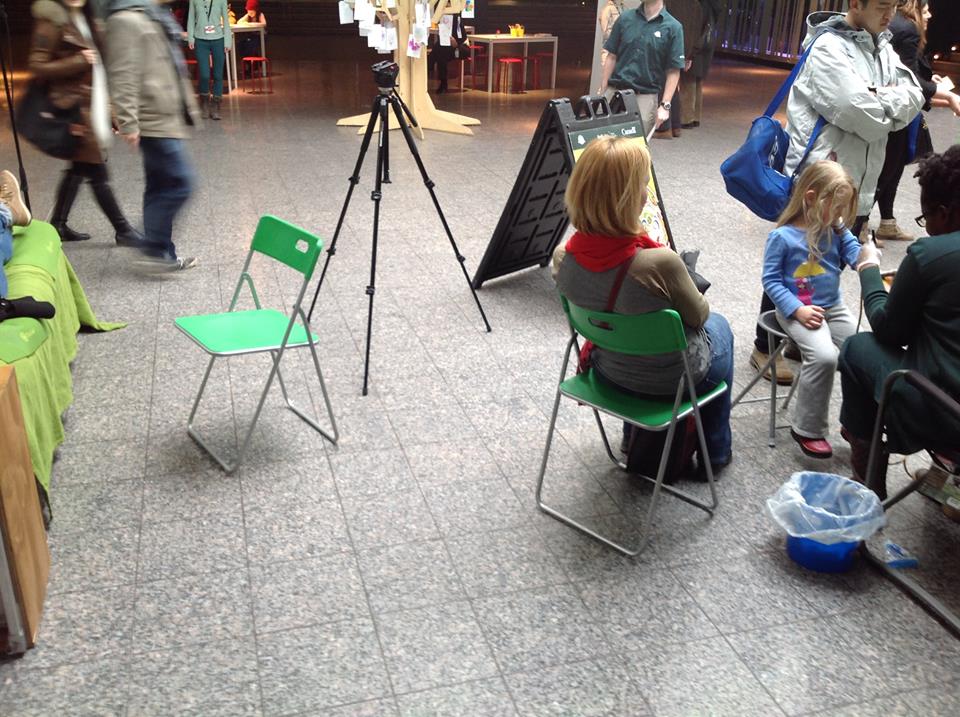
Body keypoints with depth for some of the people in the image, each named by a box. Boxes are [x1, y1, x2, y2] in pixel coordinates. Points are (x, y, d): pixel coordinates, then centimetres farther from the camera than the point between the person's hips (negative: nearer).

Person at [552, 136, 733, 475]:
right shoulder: (660, 263, -37)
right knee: (718, 327, 30)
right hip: (672, 378, -4)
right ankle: (714, 450, 44)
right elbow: (697, 316, -16)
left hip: (609, 370, 5)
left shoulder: (563, 257, -21)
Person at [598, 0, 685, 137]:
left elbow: (673, 71, -2)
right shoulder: (626, 18, 6)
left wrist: (665, 105, -9)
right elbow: (611, 57, 10)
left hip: (645, 96, -2)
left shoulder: (673, 27, -2)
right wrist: (602, 92, 6)